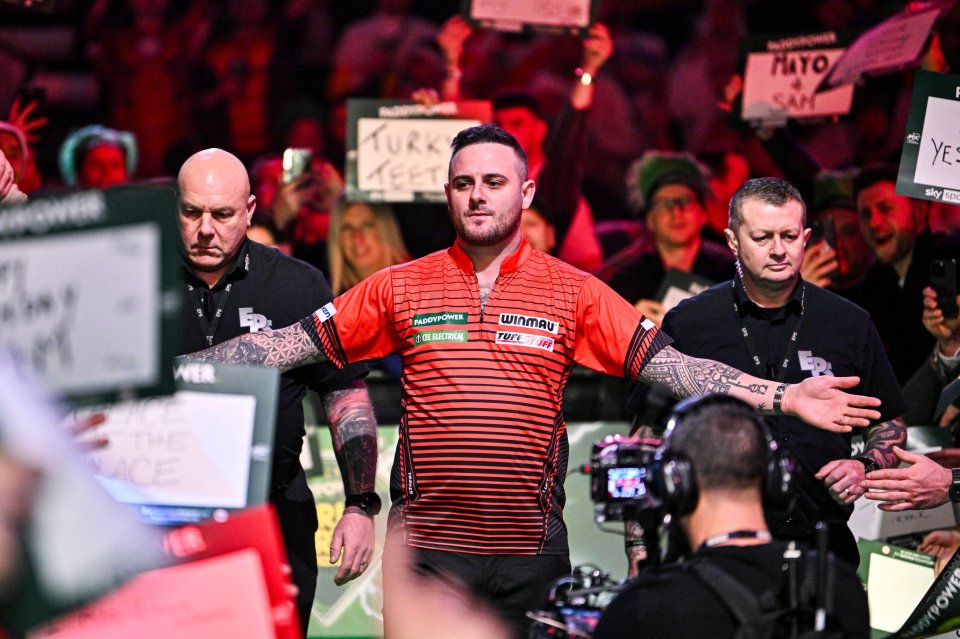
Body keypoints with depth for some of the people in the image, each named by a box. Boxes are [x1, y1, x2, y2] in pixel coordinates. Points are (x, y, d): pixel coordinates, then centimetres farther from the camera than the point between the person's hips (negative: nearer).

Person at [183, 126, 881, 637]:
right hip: (427, 540, 0)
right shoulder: (402, 287, 6)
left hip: (532, 545, 0)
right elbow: (295, 343, 6)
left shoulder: (575, 293, 4)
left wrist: (780, 396, -10)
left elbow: (665, 363, 0)